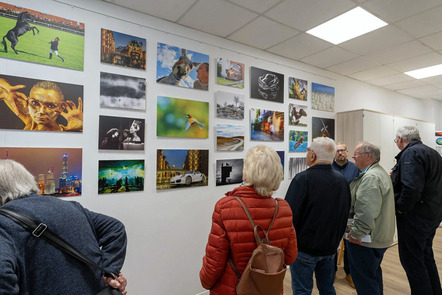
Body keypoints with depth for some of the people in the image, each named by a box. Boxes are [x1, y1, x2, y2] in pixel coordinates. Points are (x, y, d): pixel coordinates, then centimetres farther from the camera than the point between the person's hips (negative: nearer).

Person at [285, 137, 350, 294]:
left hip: (305, 248, -7)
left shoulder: (303, 179, -22)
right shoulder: (342, 180, 3)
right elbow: (346, 213, 14)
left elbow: (290, 214, -23)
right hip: (330, 246, 7)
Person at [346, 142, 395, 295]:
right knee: (374, 273, 27)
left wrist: (356, 233, -22)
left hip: (366, 240, -11)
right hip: (379, 237, 11)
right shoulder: (380, 172, 14)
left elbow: (367, 212, -31)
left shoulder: (371, 177, -23)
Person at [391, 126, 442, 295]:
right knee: (426, 256, 24)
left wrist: (401, 208, -17)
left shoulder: (411, 153, -18)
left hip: (415, 216, -10)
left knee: (412, 261, 1)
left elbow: (411, 188, -30)